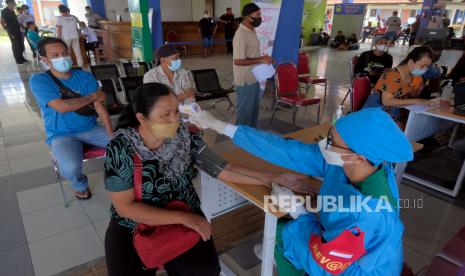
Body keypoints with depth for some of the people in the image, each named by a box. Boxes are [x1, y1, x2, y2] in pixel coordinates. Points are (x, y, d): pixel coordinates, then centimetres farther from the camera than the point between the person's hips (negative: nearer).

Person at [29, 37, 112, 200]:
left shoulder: (85, 76, 3)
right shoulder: (38, 80, -7)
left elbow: (99, 107, -5)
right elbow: (61, 107, -21)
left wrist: (112, 135, -16)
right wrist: (92, 96, -9)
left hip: (91, 129, 3)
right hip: (61, 135, -3)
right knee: (71, 168, -32)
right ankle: (81, 185, 7)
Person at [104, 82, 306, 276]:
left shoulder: (185, 137, -11)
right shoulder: (121, 148, -18)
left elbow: (223, 170, -11)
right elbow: (126, 207, -19)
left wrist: (273, 179, -15)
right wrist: (182, 217, -25)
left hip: (186, 219, 2)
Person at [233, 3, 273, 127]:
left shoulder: (252, 31, 9)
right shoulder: (241, 35, -22)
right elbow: (238, 61, -26)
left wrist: (262, 58, 7)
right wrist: (260, 60, -23)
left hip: (254, 78, 10)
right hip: (245, 81, -10)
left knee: (254, 108, 20)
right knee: (245, 110, 4)